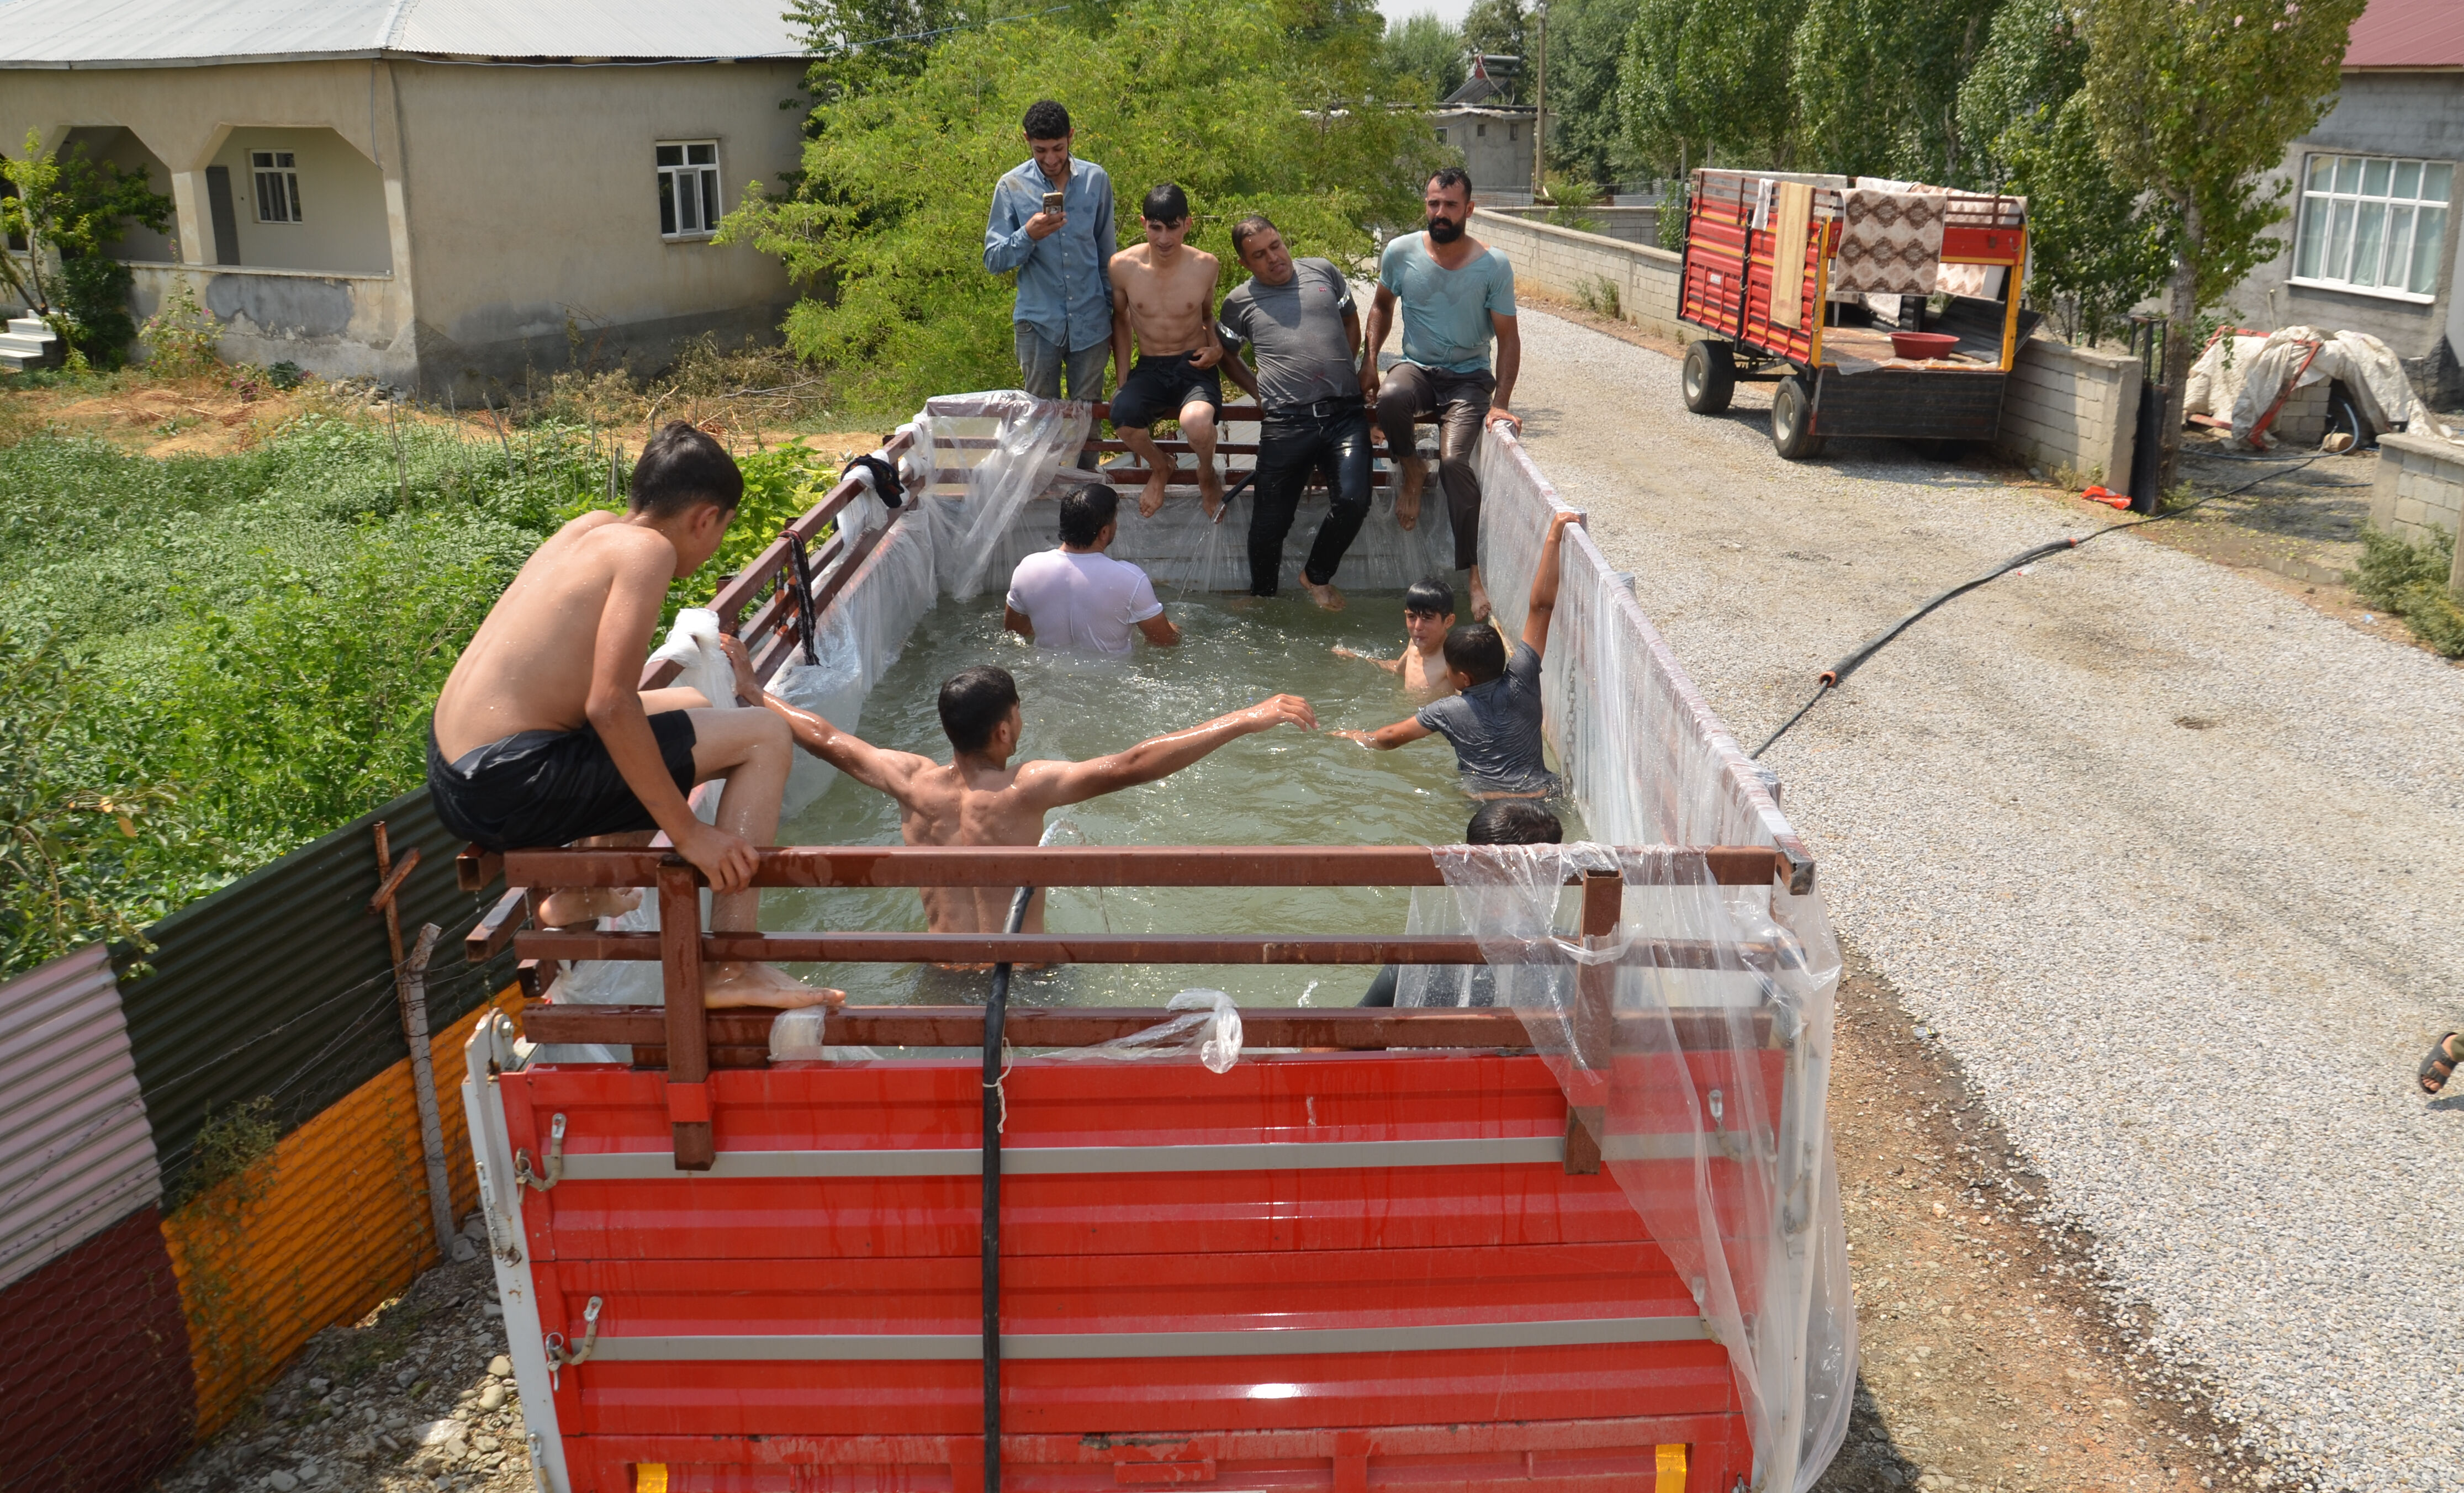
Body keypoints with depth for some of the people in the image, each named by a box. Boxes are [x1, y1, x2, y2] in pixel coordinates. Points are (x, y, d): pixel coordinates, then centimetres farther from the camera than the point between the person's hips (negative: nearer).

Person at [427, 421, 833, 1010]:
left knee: (689, 707, 29)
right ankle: (732, 970, -11)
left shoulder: (588, 528, 14)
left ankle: (577, 897, 32)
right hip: (512, 789, -9)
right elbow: (609, 705, -23)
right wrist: (687, 832, -17)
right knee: (764, 739, -7)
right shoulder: (648, 549, -11)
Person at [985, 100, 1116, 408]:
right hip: (1039, 324, -1)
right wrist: (1029, 236, -22)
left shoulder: (1096, 180, 3)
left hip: (1091, 322, 1)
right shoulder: (1011, 187, -3)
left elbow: (1107, 253, 12)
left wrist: (1114, 314, 13)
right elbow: (993, 261, -4)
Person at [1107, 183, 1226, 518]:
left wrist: (1217, 347, -5)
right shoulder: (1124, 265, -7)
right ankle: (1159, 467, 4)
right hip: (1149, 369, 1)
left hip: (1195, 368, -1)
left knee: (1197, 423, -37)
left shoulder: (1205, 266, -5)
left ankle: (1207, 476, 4)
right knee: (1122, 416, -35)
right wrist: (1123, 379, 6)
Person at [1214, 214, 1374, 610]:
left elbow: (1351, 321, 25)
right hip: (1287, 422, -1)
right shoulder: (1240, 302, 11)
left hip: (1345, 411, 1)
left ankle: (1317, 576, 9)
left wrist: (1341, 373, 13)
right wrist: (1258, 390, 10)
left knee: (1353, 501, -17)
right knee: (1270, 522, 0)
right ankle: (1262, 597, 25)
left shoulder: (1322, 271, 15)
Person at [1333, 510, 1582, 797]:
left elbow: (1388, 740, 11)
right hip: (1541, 793, 3)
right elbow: (1542, 604, -3)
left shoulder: (1448, 712, -2)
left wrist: (1356, 736, 34)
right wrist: (1553, 536, -3)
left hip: (1486, 802, -3)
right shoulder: (1521, 682, 0)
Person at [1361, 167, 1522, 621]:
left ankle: (1473, 574, -19)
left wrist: (1500, 403, -14)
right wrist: (1370, 360, 1)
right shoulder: (1401, 253, -3)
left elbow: (1508, 338, -3)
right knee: (1390, 399, -37)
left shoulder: (1493, 266, -8)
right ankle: (1411, 474, -6)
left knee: (1454, 460, -27)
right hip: (1417, 367, 2)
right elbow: (1382, 305, 16)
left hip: (1469, 377, -2)